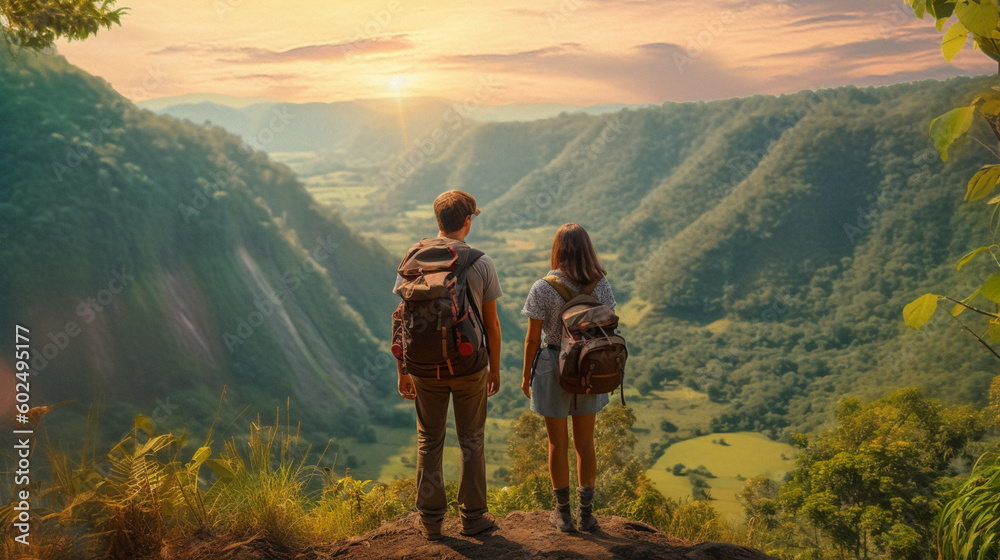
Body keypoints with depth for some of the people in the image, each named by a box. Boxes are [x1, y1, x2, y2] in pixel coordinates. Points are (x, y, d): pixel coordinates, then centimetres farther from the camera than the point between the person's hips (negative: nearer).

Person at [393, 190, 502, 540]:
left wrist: (402, 371, 6)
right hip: (470, 367, -1)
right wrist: (495, 368, 9)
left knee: (429, 443, 14)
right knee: (471, 442, 14)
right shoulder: (481, 263, -8)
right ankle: (472, 517, 23)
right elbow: (491, 323, -4)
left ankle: (430, 521, 21)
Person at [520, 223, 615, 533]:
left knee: (557, 443, 13)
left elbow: (533, 339, -12)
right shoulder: (600, 284, -8)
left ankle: (563, 513, 26)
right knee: (585, 443, 17)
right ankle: (586, 513, 26)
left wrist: (526, 376, 2)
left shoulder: (543, 288, -16)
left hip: (553, 366, -3)